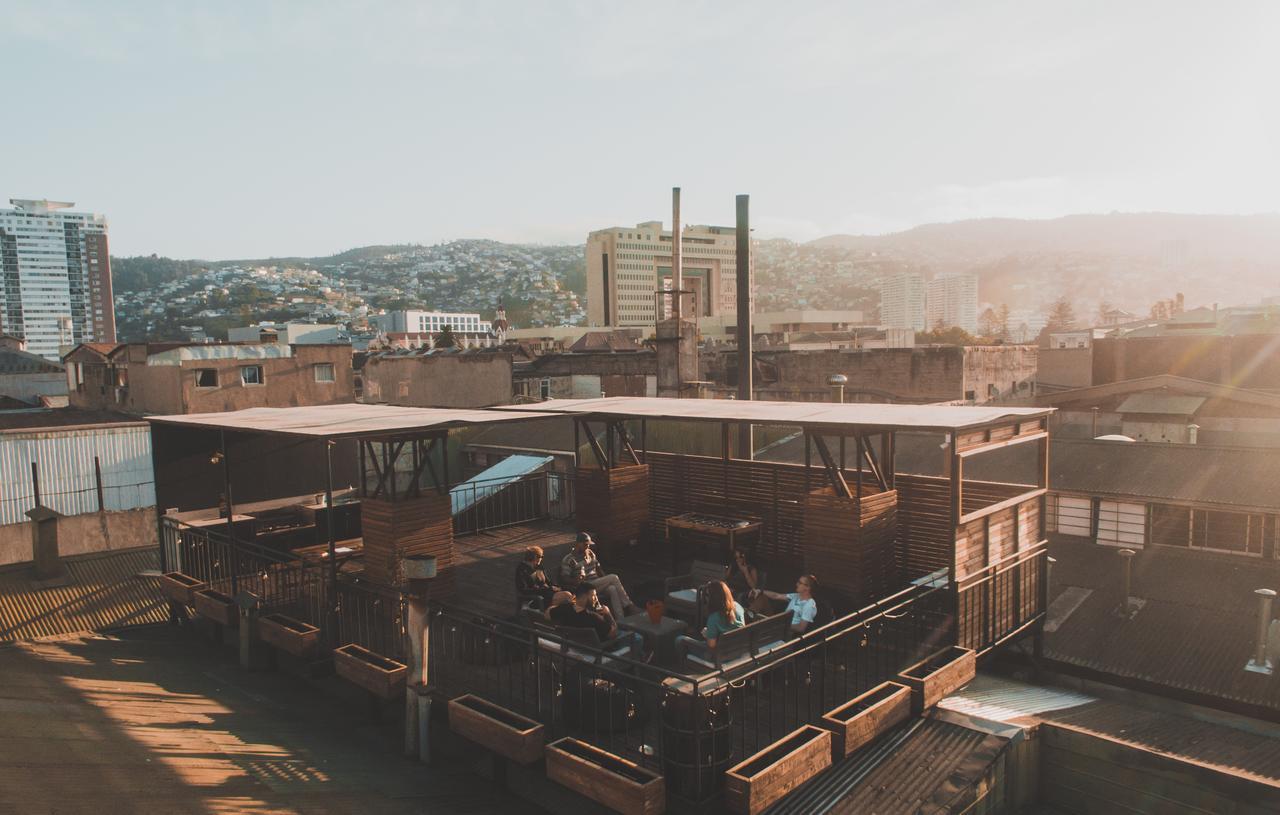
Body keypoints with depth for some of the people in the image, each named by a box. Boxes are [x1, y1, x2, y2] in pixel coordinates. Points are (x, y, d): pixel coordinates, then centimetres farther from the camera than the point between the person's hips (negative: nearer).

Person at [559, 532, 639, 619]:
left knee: (612, 589, -30)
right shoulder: (568, 560, -3)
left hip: (598, 584, 6)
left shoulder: (590, 554, 17)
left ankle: (621, 620, -36)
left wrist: (605, 581, 8)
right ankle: (629, 607, -21)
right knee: (613, 578, -23)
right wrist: (577, 582, -25)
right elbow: (564, 579, -8)